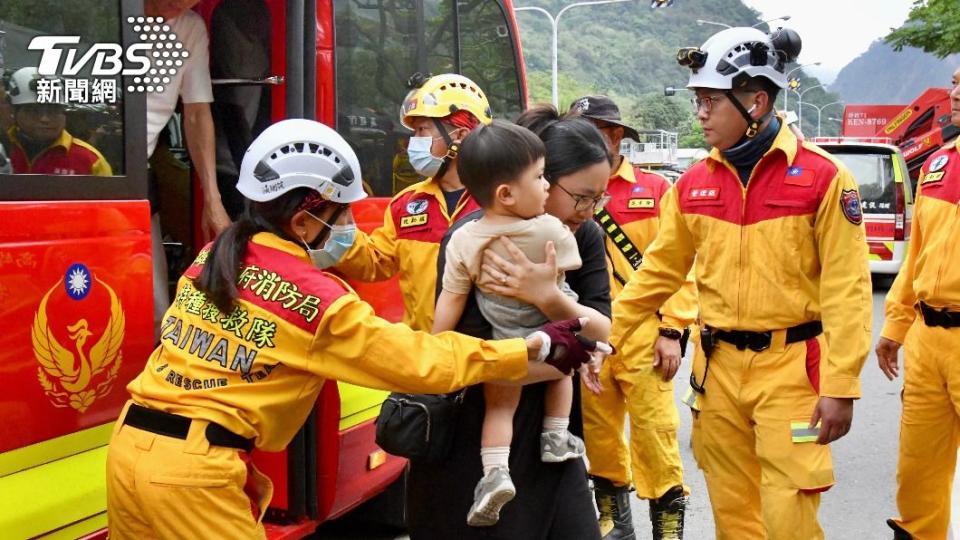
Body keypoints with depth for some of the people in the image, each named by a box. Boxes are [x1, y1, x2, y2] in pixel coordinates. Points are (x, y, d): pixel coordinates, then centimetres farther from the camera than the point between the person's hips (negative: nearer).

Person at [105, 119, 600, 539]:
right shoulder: (314, 295, -9)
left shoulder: (214, 257, 10)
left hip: (129, 445, 7)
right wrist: (539, 348, -1)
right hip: (192, 468, -7)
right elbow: (422, 361, -7)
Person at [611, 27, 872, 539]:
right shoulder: (693, 183, 4)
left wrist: (840, 385, -14)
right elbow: (658, 272, 12)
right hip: (718, 364, 5)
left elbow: (846, 289, -10)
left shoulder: (823, 176, -9)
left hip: (790, 363, -4)